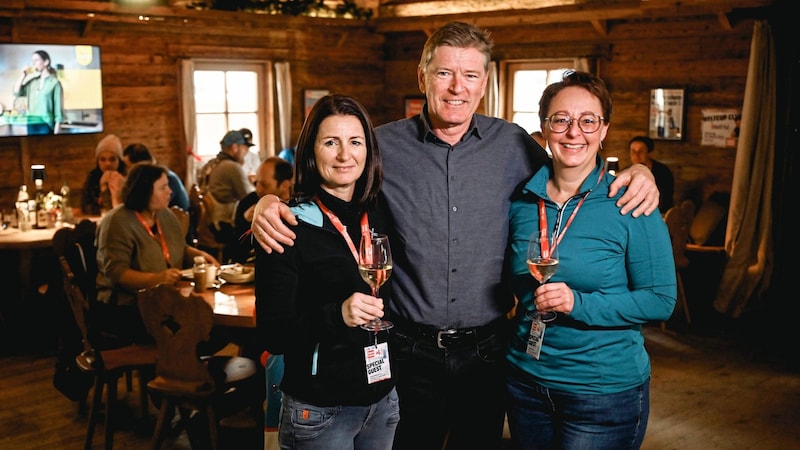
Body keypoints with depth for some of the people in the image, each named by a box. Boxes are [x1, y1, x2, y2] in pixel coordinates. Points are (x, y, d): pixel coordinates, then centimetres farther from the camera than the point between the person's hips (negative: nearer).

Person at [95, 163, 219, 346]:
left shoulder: (166, 215, 12)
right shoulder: (118, 222, -11)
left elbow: (181, 250, 26)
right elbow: (116, 273, -19)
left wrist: (200, 255, 3)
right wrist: (157, 278, -33)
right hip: (123, 308, -7)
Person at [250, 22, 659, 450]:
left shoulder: (512, 143, 0)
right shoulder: (382, 146, -5)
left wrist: (636, 172, -5)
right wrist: (268, 203, -17)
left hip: (486, 350, 2)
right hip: (409, 350, -1)